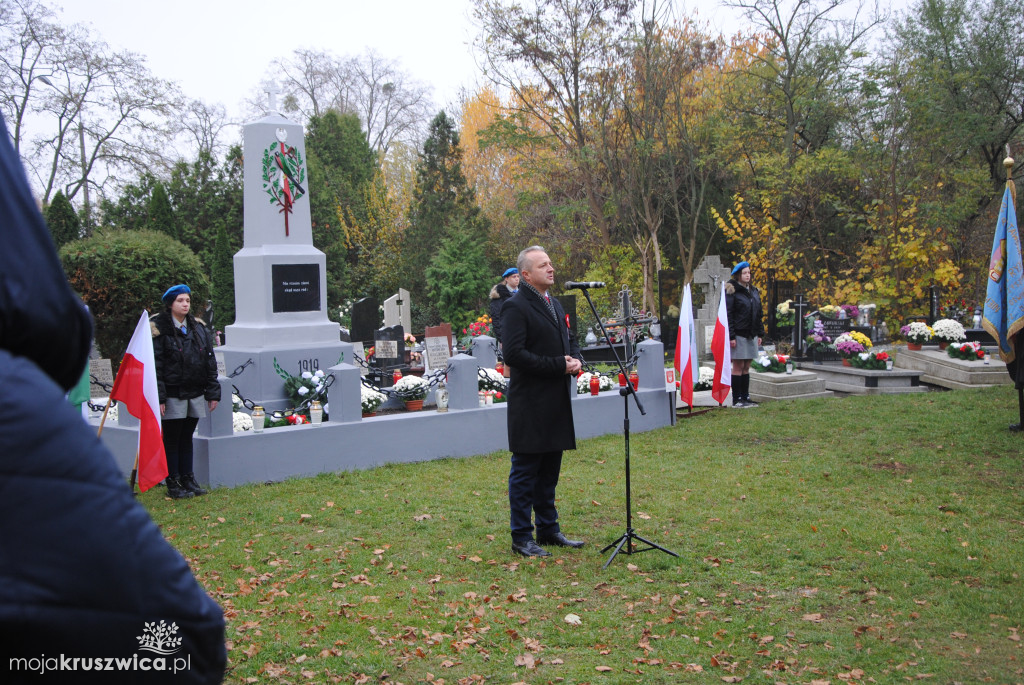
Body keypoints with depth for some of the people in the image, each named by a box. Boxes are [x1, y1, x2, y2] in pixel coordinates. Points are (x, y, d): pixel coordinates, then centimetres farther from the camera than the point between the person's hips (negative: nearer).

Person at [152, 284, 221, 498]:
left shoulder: (199, 328, 10)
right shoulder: (159, 329, -7)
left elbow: (210, 361, 12)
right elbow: (155, 366, -11)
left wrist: (213, 392, 7)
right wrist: (159, 397, -16)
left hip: (195, 393, 5)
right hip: (173, 394, -5)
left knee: (187, 437, 13)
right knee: (172, 439, 3)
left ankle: (188, 479, 21)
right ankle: (173, 483, 11)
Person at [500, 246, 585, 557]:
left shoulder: (554, 304, 16)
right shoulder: (515, 307, -12)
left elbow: (568, 340, 25)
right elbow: (513, 354, -21)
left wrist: (575, 359, 2)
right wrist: (558, 365, -19)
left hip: (556, 402, 9)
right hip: (530, 404, -8)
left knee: (550, 469, 16)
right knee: (525, 470, 0)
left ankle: (548, 530, 27)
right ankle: (521, 537, 10)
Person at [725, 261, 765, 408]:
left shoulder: (754, 291, 15)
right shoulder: (732, 291, -7)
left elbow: (758, 314, 20)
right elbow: (728, 315, -12)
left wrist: (760, 333, 13)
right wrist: (731, 336, -17)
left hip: (751, 335, 7)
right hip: (739, 334, -7)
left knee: (746, 367, 10)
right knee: (738, 367, -3)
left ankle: (745, 397, 15)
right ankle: (736, 399, 2)